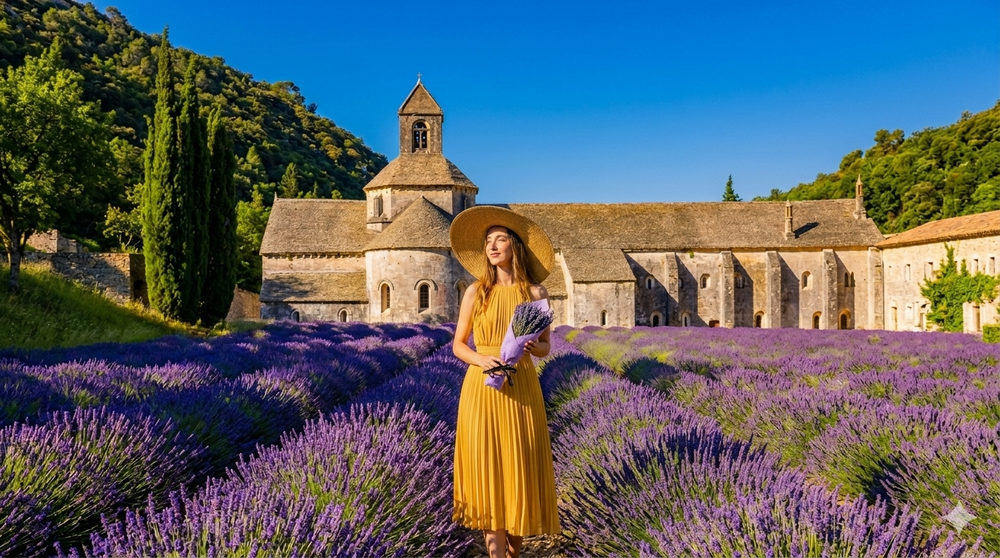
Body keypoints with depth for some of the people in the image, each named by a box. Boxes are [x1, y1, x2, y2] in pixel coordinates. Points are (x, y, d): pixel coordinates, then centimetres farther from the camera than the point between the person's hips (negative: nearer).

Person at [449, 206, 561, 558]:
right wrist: (480, 359, -14)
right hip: (482, 389, 0)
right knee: (488, 468, -2)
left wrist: (531, 349, -15)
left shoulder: (535, 292, 3)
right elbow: (458, 345, 6)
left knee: (520, 467, 3)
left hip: (521, 390, 0)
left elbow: (545, 346, 8)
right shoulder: (476, 292, 3)